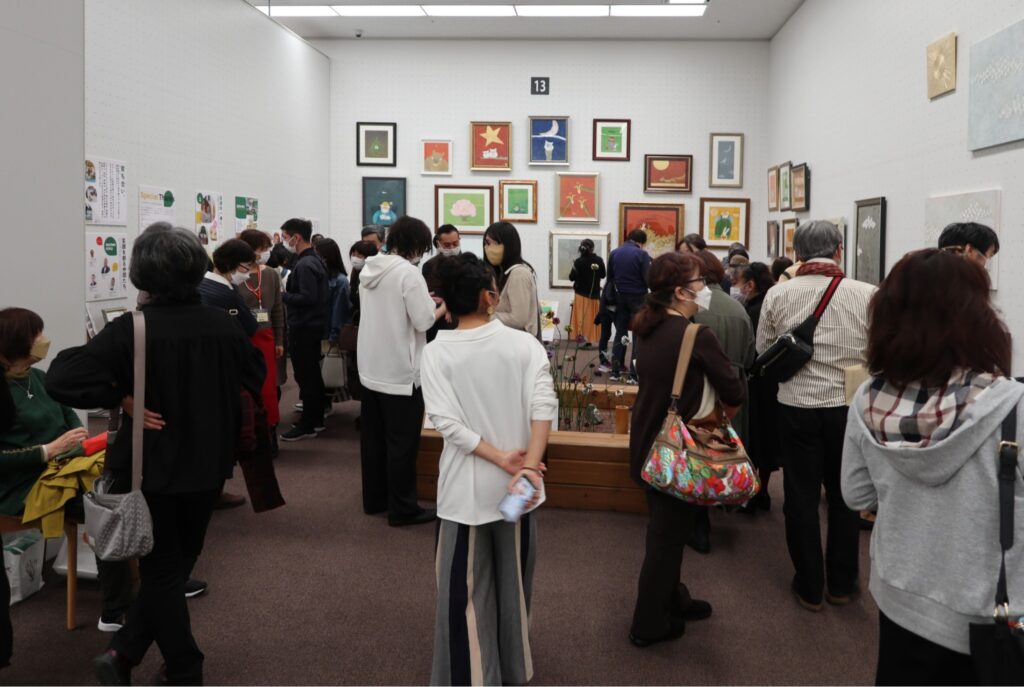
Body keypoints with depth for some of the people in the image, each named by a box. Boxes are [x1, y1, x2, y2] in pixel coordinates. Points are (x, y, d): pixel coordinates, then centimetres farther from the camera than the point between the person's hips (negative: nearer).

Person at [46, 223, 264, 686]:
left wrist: (122, 398, -16)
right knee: (177, 564, 21)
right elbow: (254, 382, 7)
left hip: (150, 468, -3)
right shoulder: (224, 325, -6)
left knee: (161, 570, 14)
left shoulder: (130, 330, -19)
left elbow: (61, 380, -26)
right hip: (207, 466, 3)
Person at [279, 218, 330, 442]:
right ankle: (316, 419, 26)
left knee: (305, 375, -4)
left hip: (303, 327, -10)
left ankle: (307, 425, 3)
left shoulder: (304, 265, -19)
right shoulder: (315, 260, 12)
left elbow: (307, 298, -26)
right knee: (312, 373, 16)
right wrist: (289, 291, 13)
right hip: (313, 324, 10)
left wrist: (281, 295, -16)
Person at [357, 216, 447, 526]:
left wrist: (424, 301, 11)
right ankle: (403, 509, 10)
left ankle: (374, 499, 27)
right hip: (400, 370, -8)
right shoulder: (408, 272, -18)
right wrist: (443, 307, -1)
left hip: (371, 367, 8)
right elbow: (423, 321, -19)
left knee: (373, 437, 16)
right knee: (402, 442, 1)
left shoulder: (370, 268, 7)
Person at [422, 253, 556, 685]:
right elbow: (544, 407, -19)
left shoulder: (436, 353, -10)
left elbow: (448, 424, -18)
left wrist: (501, 458, -14)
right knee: (513, 580, 21)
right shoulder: (524, 344, -8)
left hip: (466, 489, -2)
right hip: (515, 484, 2)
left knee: (466, 589, 13)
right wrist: (528, 467, -22)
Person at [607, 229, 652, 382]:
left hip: (620, 296, 5)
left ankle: (616, 370, 10)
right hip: (638, 296, -4)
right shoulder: (642, 254, -13)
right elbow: (648, 278, -14)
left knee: (620, 332, 13)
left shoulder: (614, 253, 3)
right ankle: (635, 373, 0)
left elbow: (609, 276, 8)